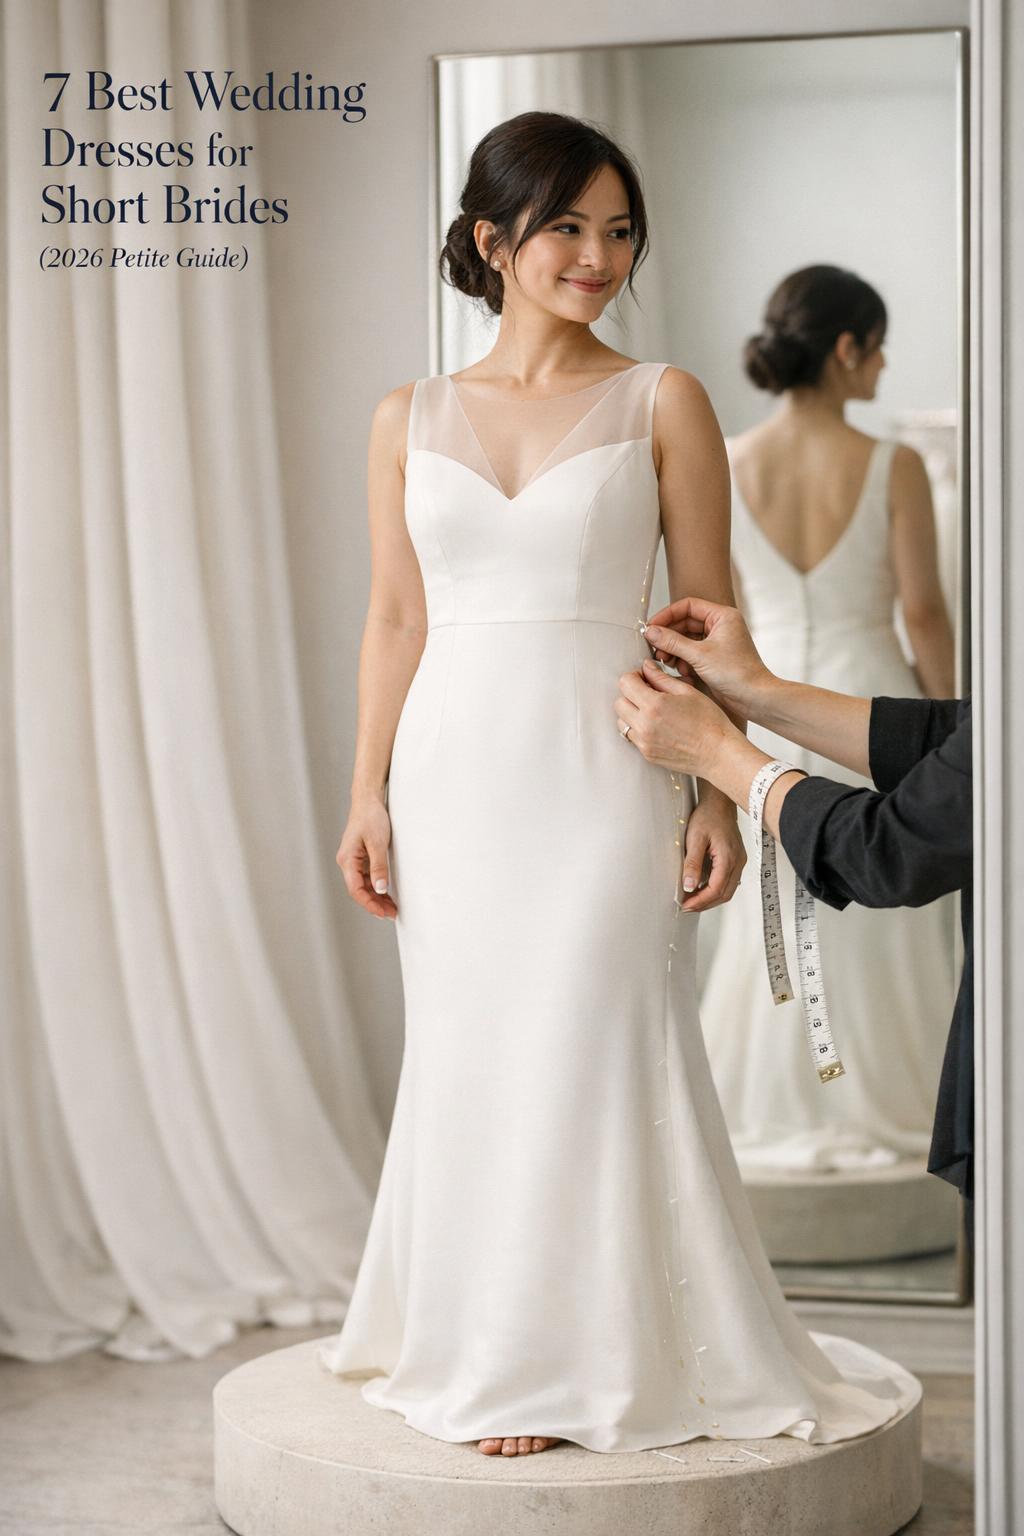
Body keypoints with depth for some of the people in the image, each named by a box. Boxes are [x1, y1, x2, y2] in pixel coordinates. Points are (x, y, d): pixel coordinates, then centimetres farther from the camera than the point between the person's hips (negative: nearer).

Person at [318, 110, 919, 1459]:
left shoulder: (662, 403, 0)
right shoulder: (411, 421, 7)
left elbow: (706, 618, 0)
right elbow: (395, 623, 10)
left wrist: (717, 792, -6)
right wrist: (368, 797, 5)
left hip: (603, 775, -3)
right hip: (456, 776, 3)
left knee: (590, 1057, -2)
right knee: (470, 1063, 8)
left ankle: (581, 1360, 12)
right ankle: (483, 1351, 22)